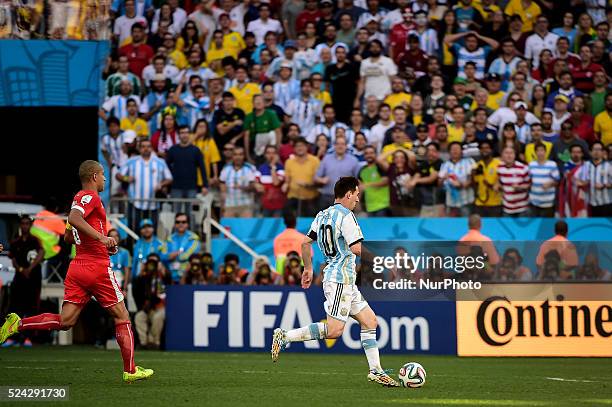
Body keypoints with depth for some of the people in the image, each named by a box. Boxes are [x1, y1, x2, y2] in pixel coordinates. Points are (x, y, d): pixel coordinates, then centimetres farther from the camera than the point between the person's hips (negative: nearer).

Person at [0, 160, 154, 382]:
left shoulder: (79, 197, 19)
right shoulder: (90, 197, -9)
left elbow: (69, 236, 28)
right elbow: (73, 218, -28)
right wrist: (101, 237, -32)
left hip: (77, 267, 8)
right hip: (98, 268, -8)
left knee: (65, 321, 2)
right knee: (122, 316, 3)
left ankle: (18, 323, -13)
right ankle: (130, 370, 6)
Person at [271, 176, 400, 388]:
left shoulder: (322, 215, 13)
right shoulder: (345, 215, -14)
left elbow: (305, 243, 17)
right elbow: (357, 248, -20)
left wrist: (308, 268, 27)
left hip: (347, 282, 10)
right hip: (341, 279, -10)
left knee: (370, 321, 12)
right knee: (334, 329, -14)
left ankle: (375, 370, 12)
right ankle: (285, 337, -10)